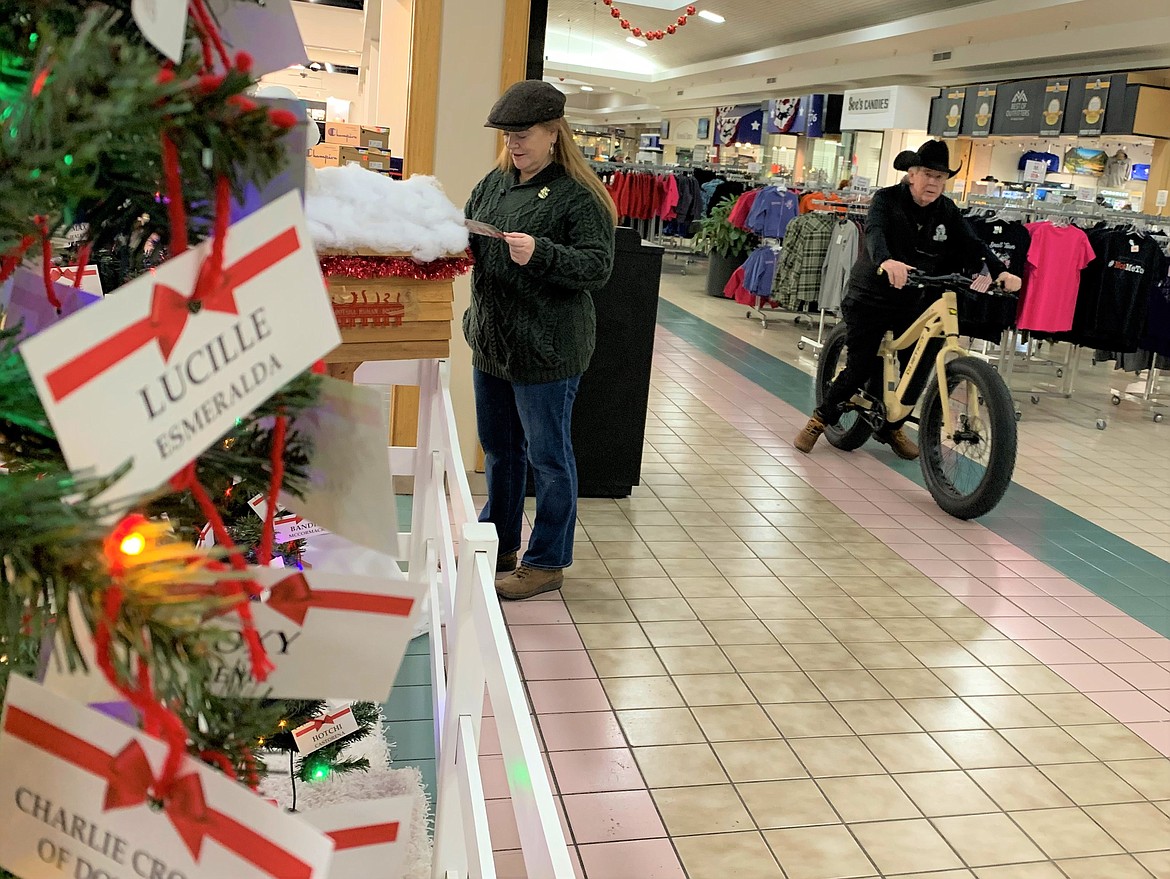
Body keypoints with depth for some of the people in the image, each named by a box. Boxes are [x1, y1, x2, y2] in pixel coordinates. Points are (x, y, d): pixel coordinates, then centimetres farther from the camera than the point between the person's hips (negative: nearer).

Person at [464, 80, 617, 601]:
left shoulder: (578, 195, -12)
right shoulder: (495, 181, 10)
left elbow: (598, 267, -17)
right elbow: (468, 238, 15)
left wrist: (540, 254, -30)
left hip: (546, 349, -8)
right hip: (491, 340, 8)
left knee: (548, 456, 4)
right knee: (499, 447, 19)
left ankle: (547, 563, 18)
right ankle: (499, 546, 36)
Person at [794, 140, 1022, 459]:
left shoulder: (946, 211, 0)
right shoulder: (887, 199, -13)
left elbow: (973, 244, -9)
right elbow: (874, 232, -33)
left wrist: (1001, 271, -27)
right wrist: (886, 261, -55)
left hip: (913, 301, 5)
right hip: (870, 297, -4)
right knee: (860, 368, -7)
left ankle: (892, 427, 24)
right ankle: (820, 419, 15)